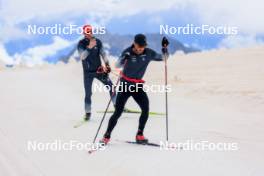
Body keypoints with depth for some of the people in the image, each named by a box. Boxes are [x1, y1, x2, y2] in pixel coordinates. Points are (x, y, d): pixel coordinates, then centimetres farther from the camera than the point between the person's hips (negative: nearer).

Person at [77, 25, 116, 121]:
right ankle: (88, 113, 12)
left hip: (99, 70, 3)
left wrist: (107, 64, -5)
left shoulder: (98, 42, -4)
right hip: (88, 72, -3)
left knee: (111, 87, 1)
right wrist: (89, 47, -36)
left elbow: (103, 53, 6)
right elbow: (82, 57, -25)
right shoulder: (81, 43, -12)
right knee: (88, 94, -4)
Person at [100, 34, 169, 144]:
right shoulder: (128, 52, -14)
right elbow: (118, 65, -21)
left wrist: (164, 48, -11)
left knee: (145, 109, -14)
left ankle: (139, 135, -1)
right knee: (118, 112, -6)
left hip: (138, 86, 3)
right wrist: (124, 59, -42)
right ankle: (107, 136, 7)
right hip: (125, 85, -3)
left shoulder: (149, 53, -4)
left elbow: (163, 58, 7)